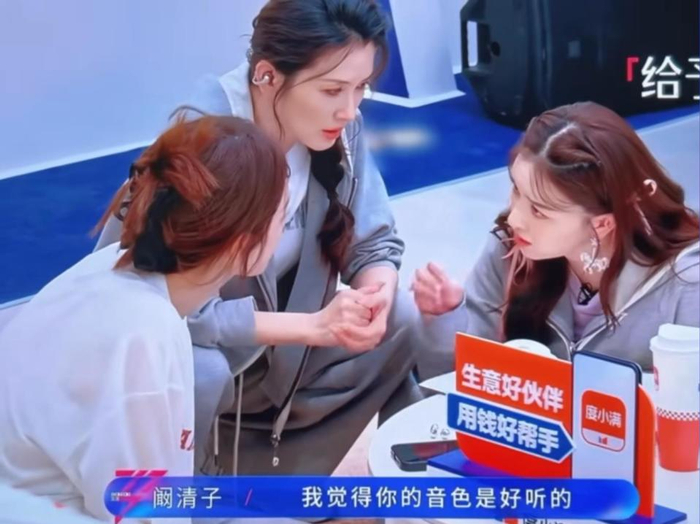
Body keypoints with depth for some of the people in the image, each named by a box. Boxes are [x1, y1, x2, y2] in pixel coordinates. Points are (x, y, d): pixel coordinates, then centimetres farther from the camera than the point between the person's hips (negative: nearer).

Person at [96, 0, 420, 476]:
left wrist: (374, 295, -27)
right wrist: (315, 325, -33)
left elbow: (376, 241, -4)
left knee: (405, 323, -13)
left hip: (272, 345, 6)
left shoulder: (336, 126, -13)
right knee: (199, 375, -37)